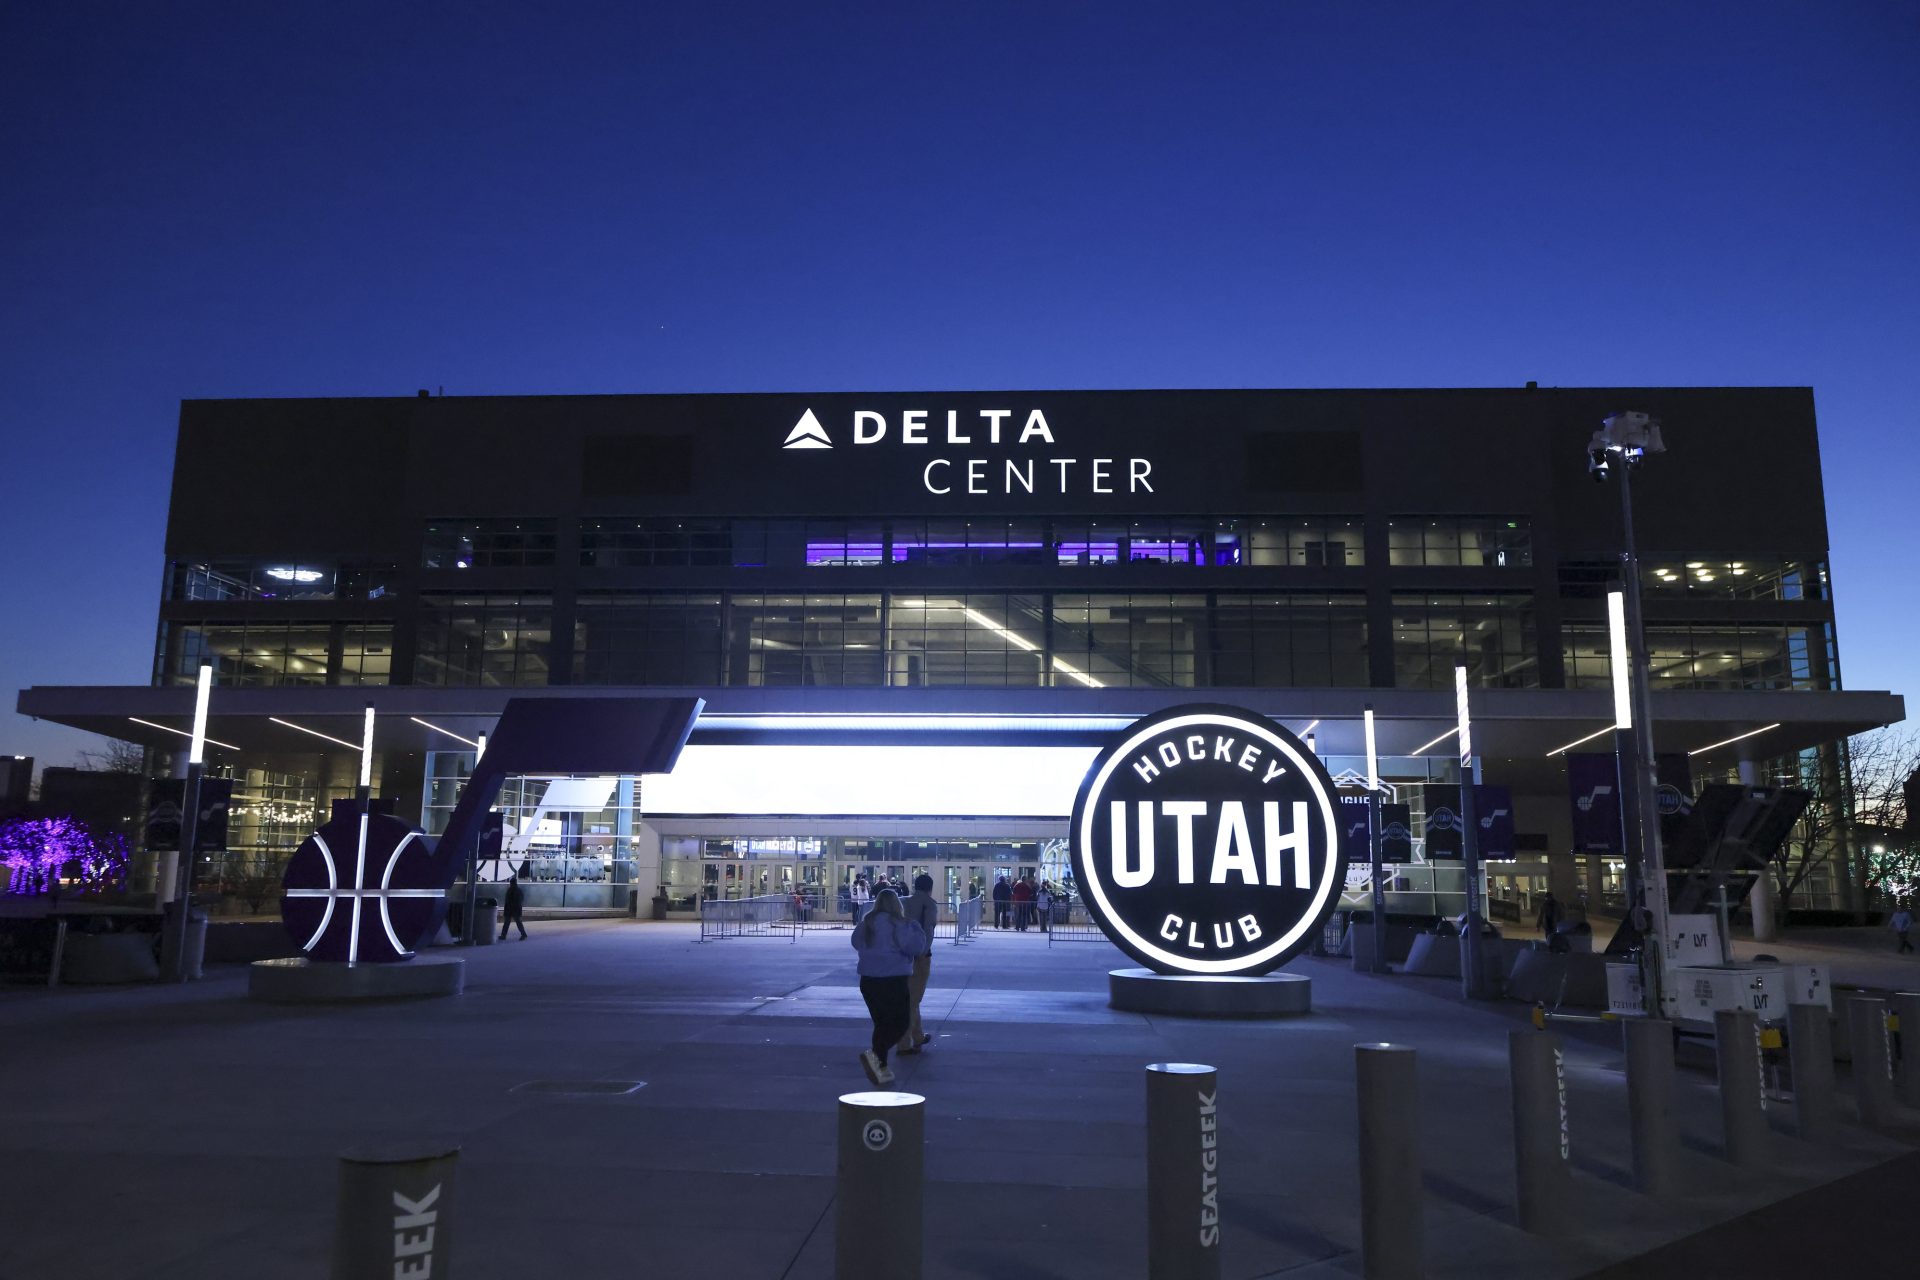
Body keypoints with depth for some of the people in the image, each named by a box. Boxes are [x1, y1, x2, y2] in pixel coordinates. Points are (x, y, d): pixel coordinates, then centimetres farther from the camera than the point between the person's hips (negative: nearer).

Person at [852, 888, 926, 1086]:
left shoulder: (866, 924, 7)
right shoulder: (897, 924, -13)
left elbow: (857, 943, 23)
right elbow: (915, 947, -17)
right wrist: (914, 928, -1)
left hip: (868, 980, 7)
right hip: (894, 980, -7)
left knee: (882, 1023, 15)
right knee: (901, 1022, 0)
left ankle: (881, 1068, 16)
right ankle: (874, 1054, -20)